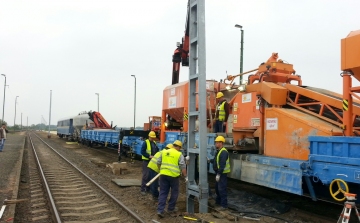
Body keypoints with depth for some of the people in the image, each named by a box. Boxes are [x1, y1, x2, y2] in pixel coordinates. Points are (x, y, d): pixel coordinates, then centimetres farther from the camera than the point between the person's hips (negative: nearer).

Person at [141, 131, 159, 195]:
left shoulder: (154, 143, 13)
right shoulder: (145, 142, -8)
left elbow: (157, 150, 17)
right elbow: (142, 151, -14)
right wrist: (149, 156, -21)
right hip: (146, 161, -7)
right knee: (145, 175, -8)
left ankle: (148, 188, 21)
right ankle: (143, 189, -2)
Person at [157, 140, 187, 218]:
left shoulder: (164, 152, 10)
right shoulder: (179, 154, -2)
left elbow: (158, 162, 15)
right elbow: (183, 167, -5)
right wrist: (185, 176, 2)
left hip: (163, 174, 4)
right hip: (173, 176, -4)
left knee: (163, 193, 9)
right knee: (174, 193, 14)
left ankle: (160, 210, 2)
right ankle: (170, 209, 22)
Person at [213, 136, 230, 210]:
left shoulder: (223, 152, -19)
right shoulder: (218, 151, 14)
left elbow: (222, 164, -25)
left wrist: (218, 174, -27)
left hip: (222, 173, -11)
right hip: (218, 173, 11)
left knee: (222, 189, -8)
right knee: (217, 187, 20)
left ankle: (224, 205, -1)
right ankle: (218, 201, 36)